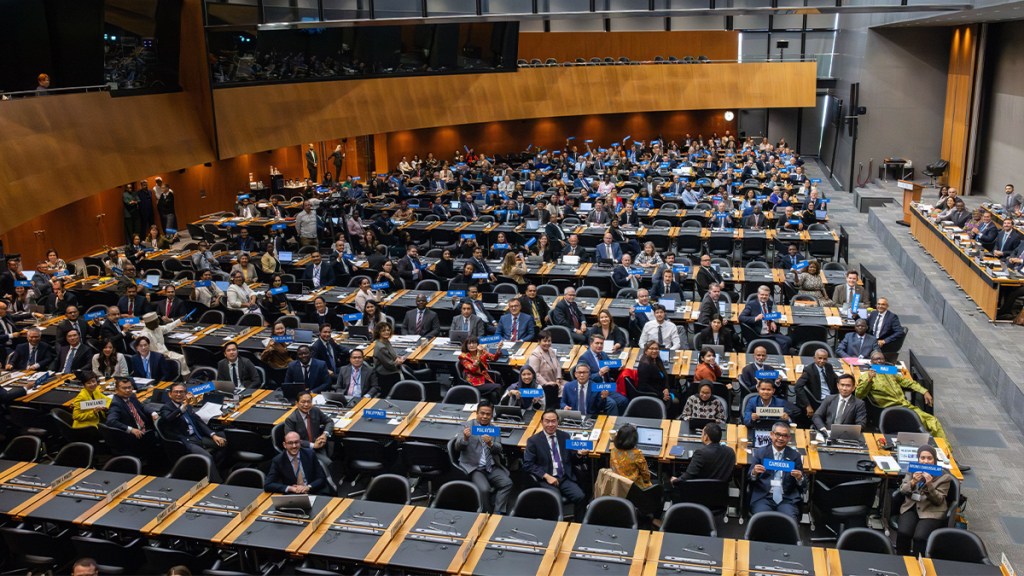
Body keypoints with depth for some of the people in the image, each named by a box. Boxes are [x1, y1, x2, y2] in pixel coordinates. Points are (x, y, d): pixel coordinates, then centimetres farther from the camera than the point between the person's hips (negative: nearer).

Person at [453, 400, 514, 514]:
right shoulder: (468, 426, 2)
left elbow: (499, 450, 1)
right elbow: (457, 447, -6)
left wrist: (490, 444, -22)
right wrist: (465, 438, -28)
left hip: (491, 467, 4)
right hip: (473, 467, -4)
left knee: (507, 483, -20)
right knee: (484, 489, -28)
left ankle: (497, 513, -14)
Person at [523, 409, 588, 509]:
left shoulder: (565, 436, 11)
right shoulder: (533, 440, 0)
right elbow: (527, 464, -4)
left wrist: (579, 454, -5)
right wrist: (546, 476, -13)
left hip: (566, 478, 3)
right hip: (546, 479, -3)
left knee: (580, 497, -22)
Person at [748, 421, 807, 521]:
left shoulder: (795, 455, 12)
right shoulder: (760, 452, 10)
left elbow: (803, 485, 12)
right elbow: (749, 478, 7)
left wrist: (799, 478, -10)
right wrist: (754, 473, -15)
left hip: (787, 499, 1)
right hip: (763, 497, -1)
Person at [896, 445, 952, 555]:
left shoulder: (944, 476, -1)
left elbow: (938, 501, -5)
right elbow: (902, 490, 4)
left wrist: (929, 485, -22)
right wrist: (913, 482, -17)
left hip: (932, 511, -2)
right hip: (911, 507, 2)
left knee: (920, 537, -28)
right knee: (903, 533, -25)